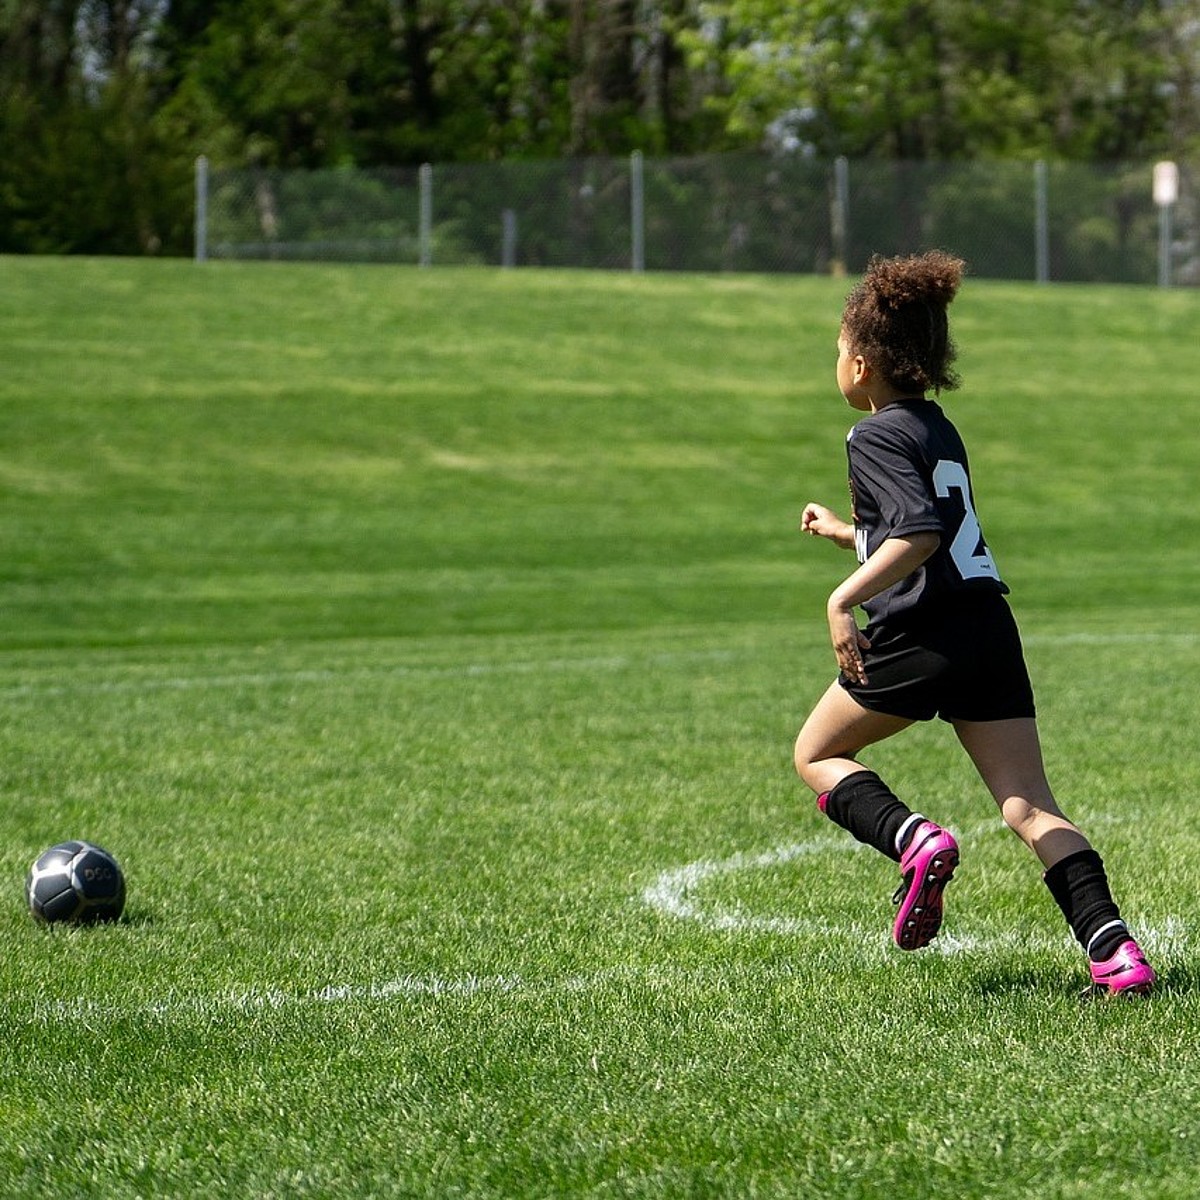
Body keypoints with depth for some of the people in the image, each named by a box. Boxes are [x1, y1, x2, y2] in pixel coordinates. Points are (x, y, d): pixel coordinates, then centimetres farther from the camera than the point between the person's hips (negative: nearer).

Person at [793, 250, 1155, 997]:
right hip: (990, 628, 7)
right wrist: (842, 532, 44)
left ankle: (915, 842, -11)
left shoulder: (877, 436, -6)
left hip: (922, 638, -7)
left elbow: (921, 533, -21)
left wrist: (843, 600, -20)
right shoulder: (940, 429, 19)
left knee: (817, 754, 15)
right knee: (1030, 806, 2)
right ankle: (1117, 952, -13)